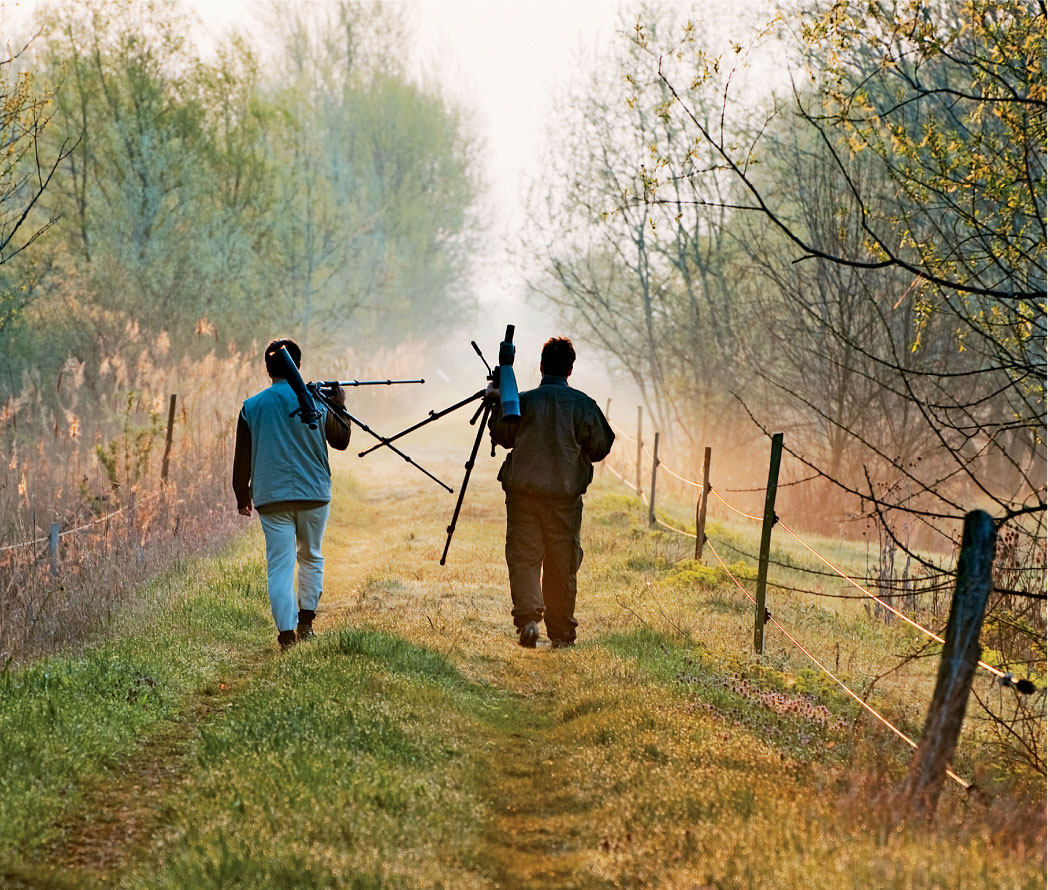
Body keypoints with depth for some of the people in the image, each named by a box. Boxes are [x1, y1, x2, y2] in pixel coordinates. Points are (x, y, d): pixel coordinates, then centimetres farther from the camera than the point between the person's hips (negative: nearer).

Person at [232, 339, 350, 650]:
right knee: (311, 558, 19)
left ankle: (287, 633, -8)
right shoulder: (316, 401, -1)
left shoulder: (252, 407, -1)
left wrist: (242, 496, 14)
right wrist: (340, 406, 26)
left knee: (279, 566, 0)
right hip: (314, 494, 1)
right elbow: (341, 441, 13)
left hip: (272, 496, -1)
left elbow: (242, 459, 2)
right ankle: (305, 623, 16)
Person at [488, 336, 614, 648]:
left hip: (523, 491, 0)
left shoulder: (522, 401, -1)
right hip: (566, 494, 0)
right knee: (562, 565, 8)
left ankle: (528, 617, -19)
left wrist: (498, 403, 27)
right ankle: (561, 633, 14)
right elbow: (600, 448, -1)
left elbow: (501, 436, 13)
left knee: (524, 558, 2)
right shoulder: (582, 404, -4)